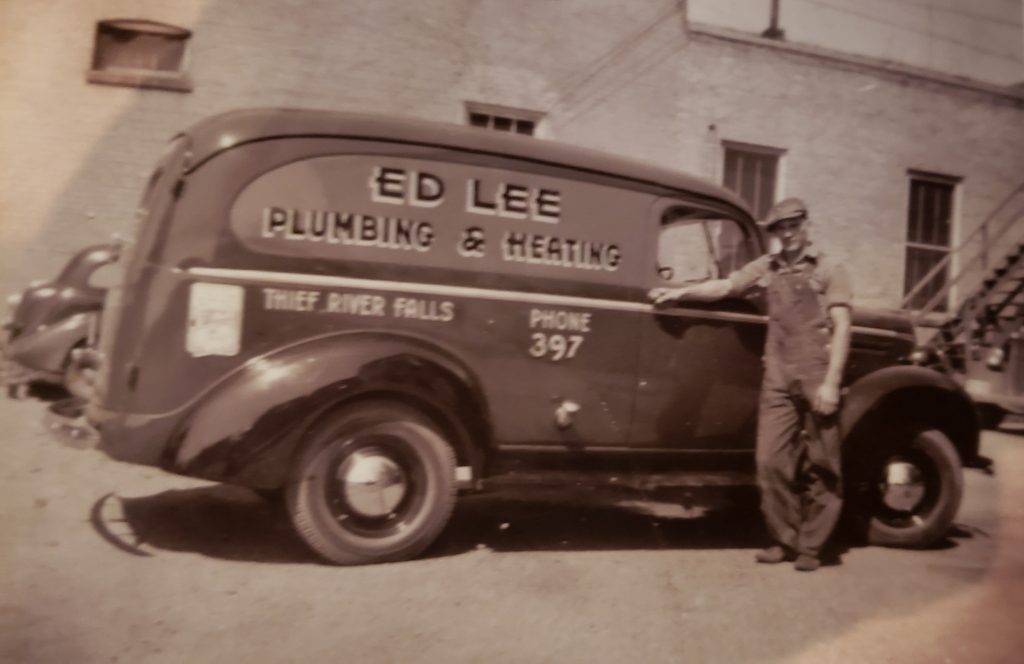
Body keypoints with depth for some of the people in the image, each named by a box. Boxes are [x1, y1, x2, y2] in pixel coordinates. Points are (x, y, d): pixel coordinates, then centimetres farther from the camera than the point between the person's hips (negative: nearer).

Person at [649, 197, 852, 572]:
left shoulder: (828, 271, 3)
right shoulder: (767, 267, 13)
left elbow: (841, 328, -4)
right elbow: (726, 287, 12)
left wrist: (831, 383, -12)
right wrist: (681, 292, -3)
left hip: (817, 379, -3)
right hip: (778, 379, 3)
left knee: (820, 466, 4)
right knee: (771, 461, 0)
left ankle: (811, 546, 16)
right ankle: (784, 540, 16)